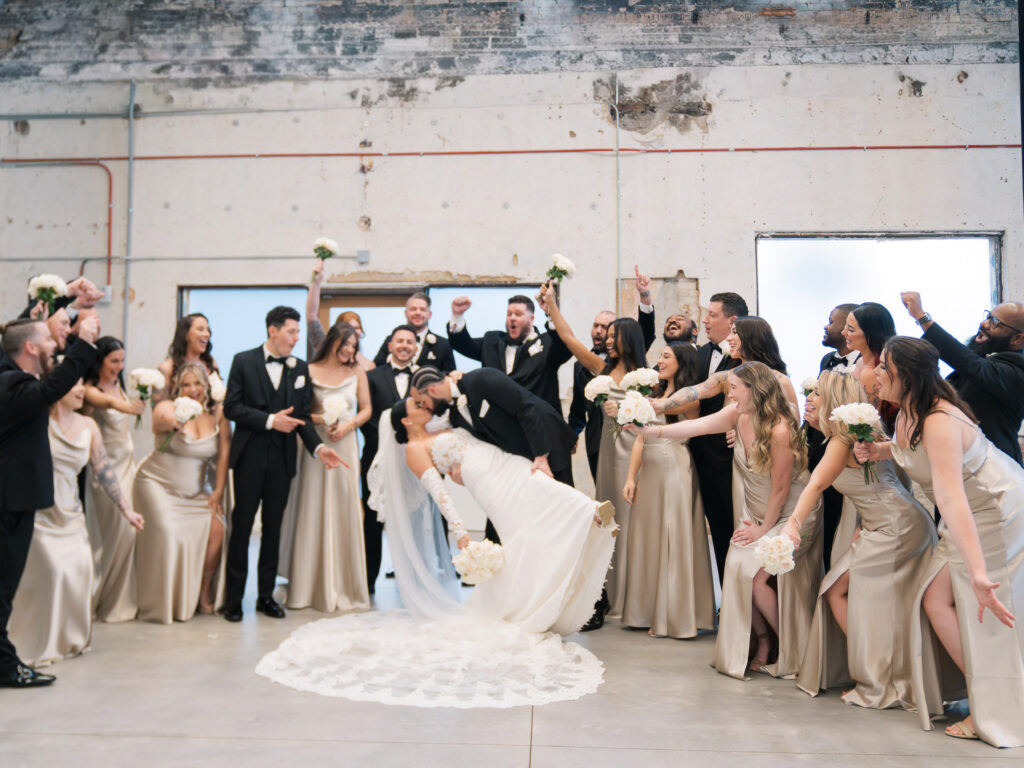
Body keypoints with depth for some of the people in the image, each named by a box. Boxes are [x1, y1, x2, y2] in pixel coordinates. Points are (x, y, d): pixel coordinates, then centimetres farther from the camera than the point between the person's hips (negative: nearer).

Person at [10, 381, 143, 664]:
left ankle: (69, 638, 16)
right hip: (38, 511, -4)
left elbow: (104, 469, 6)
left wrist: (125, 508, 4)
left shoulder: (88, 426, 4)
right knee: (52, 567, -11)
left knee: (81, 564, -4)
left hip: (69, 512, 4)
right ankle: (40, 643, 9)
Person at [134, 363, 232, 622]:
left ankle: (204, 592, 4)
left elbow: (223, 452, 0)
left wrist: (218, 491, -3)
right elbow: (162, 418, -38)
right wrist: (173, 421, -62)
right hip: (158, 485, -4)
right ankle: (163, 604, -6)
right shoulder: (167, 407, -12)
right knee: (167, 533, -22)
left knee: (217, 528, -14)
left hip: (196, 491, 4)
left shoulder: (217, 413, -1)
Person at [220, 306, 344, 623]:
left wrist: (318, 447, -9)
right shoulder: (244, 361, 0)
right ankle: (233, 598, 15)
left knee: (273, 527, 9)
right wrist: (270, 420, -16)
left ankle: (266, 595, 20)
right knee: (242, 525, 4)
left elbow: (302, 415, 6)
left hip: (282, 457, 3)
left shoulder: (300, 368, 8)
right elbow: (231, 407, -7)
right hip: (249, 455, -3)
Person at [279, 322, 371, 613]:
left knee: (344, 511, 2)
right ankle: (312, 586, 11)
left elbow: (366, 409, 9)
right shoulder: (309, 371, 2)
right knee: (313, 512, 0)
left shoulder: (357, 372, 9)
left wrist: (348, 425, -8)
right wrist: (319, 420, -16)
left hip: (345, 446, 2)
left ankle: (344, 587, 12)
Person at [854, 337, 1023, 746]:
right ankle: (980, 692, 24)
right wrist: (877, 450, -5)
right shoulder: (908, 412, -6)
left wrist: (978, 573, -48)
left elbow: (952, 499, -44)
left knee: (987, 612, -2)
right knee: (935, 600, 7)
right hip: (968, 515, 9)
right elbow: (907, 449, 17)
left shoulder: (940, 421, -33)